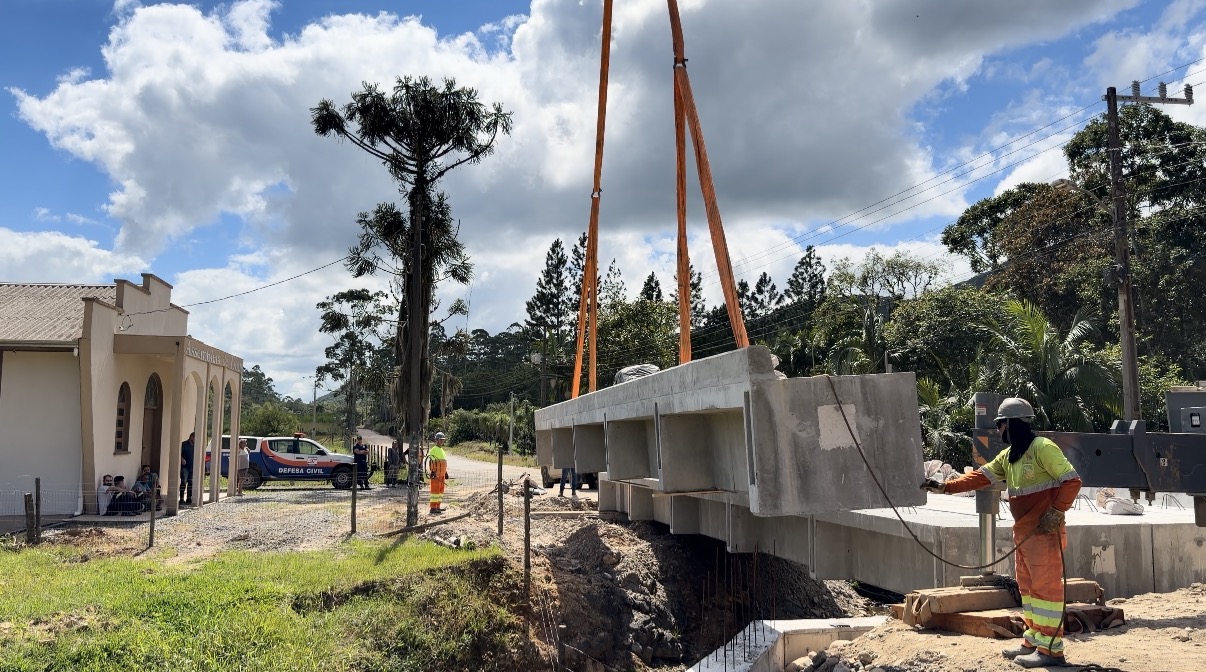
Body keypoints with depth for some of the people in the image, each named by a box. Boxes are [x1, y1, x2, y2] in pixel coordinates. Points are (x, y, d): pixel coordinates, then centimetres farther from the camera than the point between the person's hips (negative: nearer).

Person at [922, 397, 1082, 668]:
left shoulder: (1043, 448, -15)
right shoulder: (1007, 456, 13)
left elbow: (1072, 481, -16)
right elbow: (980, 477, 10)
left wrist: (1056, 512, -20)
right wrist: (945, 487, 1)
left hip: (1044, 532, -10)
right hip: (1023, 532, 10)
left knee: (1046, 587, -5)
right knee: (1028, 588, 15)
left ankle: (1051, 649, 0)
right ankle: (1033, 641, 25)